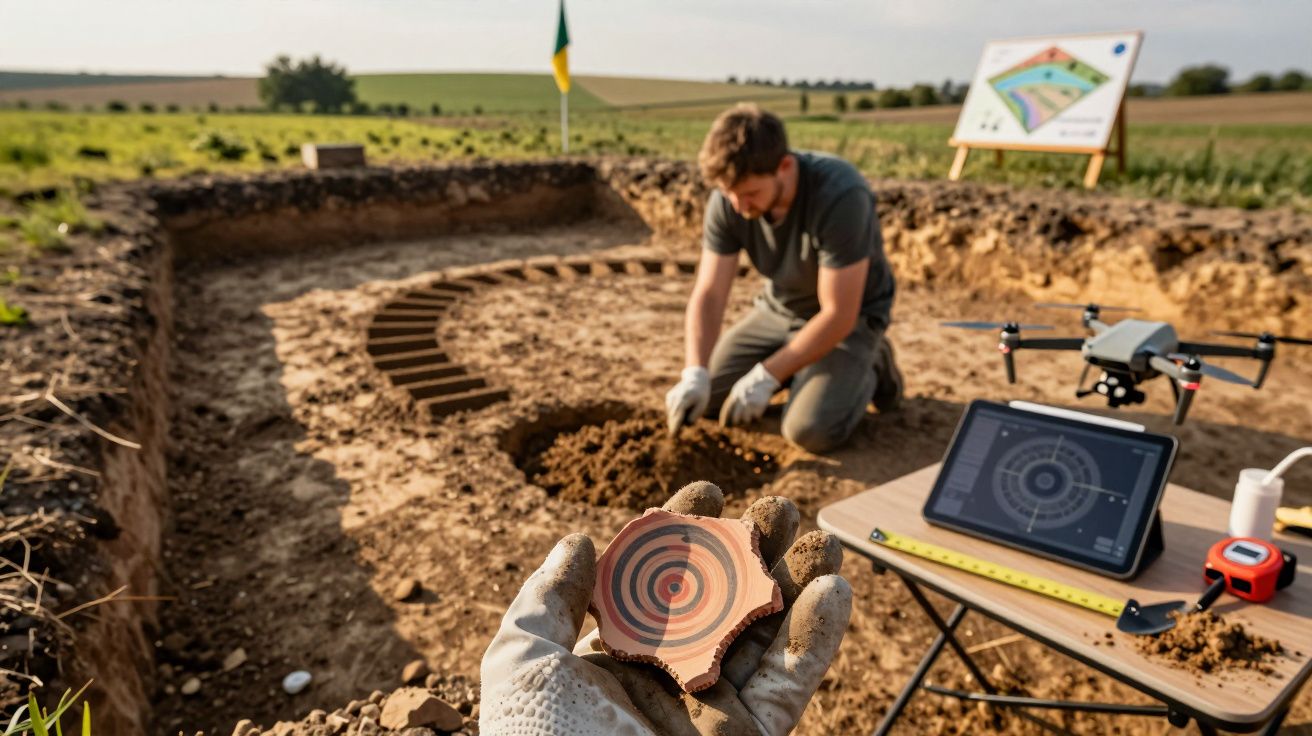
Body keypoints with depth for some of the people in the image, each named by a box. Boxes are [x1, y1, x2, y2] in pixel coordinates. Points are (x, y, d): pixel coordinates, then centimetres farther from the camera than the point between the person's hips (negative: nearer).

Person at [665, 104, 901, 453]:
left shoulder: (840, 196, -34)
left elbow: (838, 314, -30)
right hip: (778, 309, 5)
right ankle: (796, 368, 18)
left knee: (811, 430, -25)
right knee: (705, 396, -3)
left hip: (850, 317, -5)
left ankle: (869, 369, 5)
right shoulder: (727, 199, -19)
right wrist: (694, 373, -32)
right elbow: (708, 295, -17)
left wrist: (767, 376, -31)